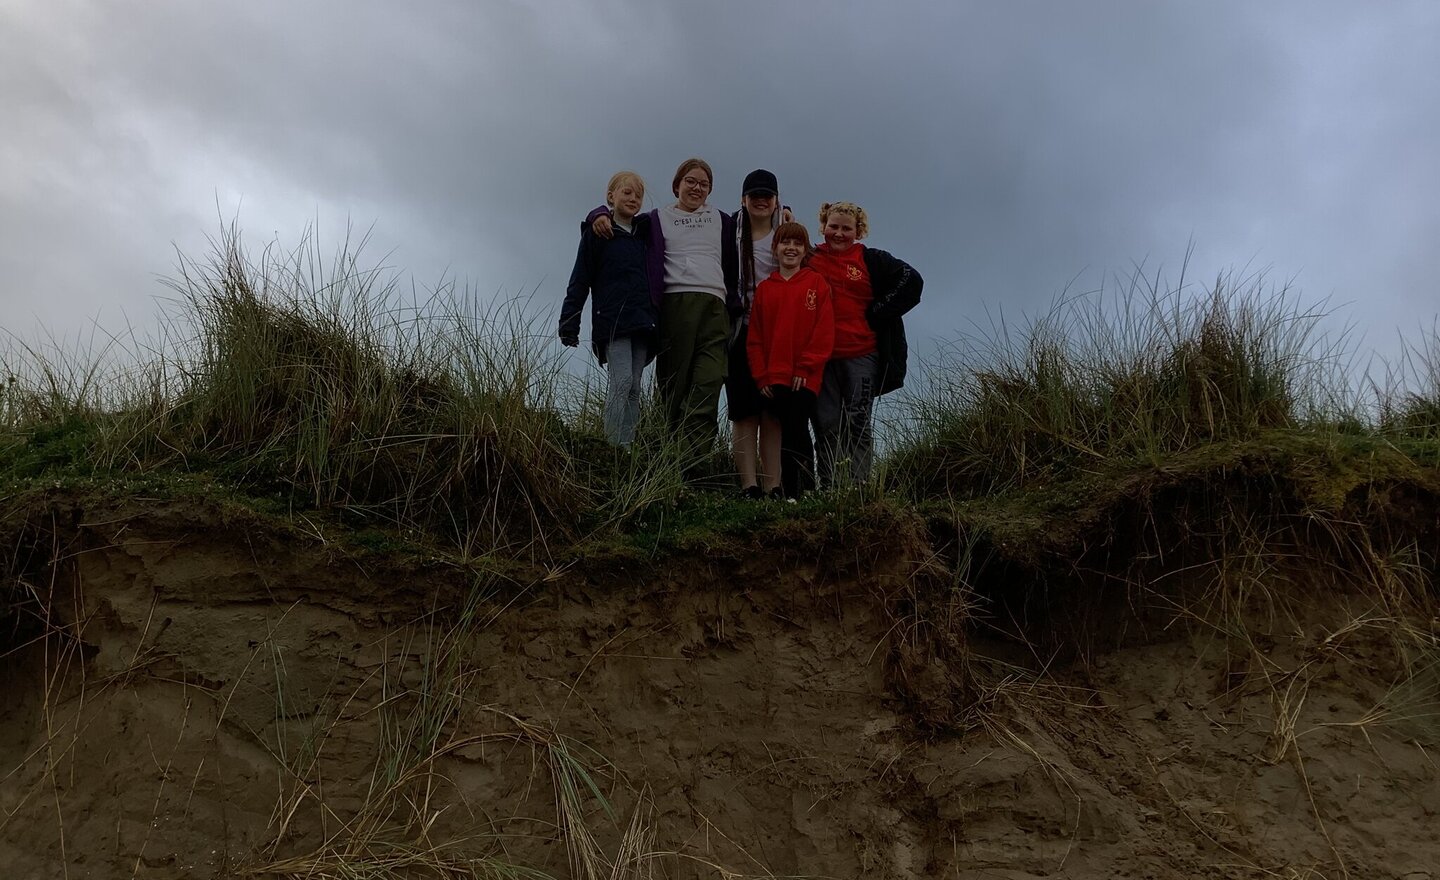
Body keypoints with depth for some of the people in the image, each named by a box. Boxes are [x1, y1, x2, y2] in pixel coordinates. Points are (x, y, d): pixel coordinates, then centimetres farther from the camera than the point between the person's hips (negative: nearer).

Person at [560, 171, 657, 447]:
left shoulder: (645, 233, 17)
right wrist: (569, 323, -5)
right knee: (622, 381, -17)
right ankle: (614, 447, -17)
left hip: (642, 322, 5)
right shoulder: (597, 233, 4)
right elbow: (580, 281, 1)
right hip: (612, 320, -5)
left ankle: (628, 446, 1)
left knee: (634, 387, 1)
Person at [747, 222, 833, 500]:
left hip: (805, 378, -3)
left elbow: (824, 331, -2)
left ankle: (800, 492, -3)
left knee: (796, 432, -7)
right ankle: (776, 489, 9)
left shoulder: (816, 283, 4)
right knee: (775, 431, 5)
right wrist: (761, 375, 1)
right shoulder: (764, 288, 12)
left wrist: (806, 368, -8)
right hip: (773, 378, 3)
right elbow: (754, 336, 10)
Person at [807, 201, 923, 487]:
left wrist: (875, 314, -4)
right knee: (826, 427, 0)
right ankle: (830, 490, 2)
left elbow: (911, 280, 1)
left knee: (858, 425, -4)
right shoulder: (809, 260, 10)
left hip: (861, 356, -1)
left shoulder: (871, 260, 7)